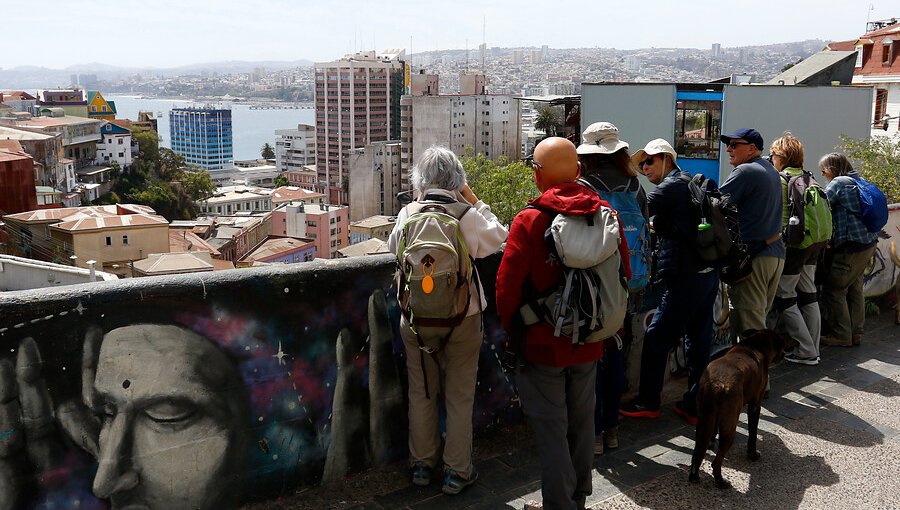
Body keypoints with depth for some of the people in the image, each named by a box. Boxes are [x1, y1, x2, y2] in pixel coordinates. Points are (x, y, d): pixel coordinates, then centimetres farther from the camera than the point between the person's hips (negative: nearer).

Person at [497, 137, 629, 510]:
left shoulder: (529, 221, -17)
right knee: (581, 423, 20)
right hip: (589, 341, 5)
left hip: (542, 343, -5)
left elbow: (507, 286, -16)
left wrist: (512, 330, 0)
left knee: (551, 429, 7)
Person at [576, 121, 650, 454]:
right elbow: (646, 237, 10)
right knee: (616, 355, 15)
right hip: (627, 288, 5)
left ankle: (594, 432, 11)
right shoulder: (635, 188, 2)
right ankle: (611, 429, 24)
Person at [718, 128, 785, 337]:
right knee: (760, 317, 15)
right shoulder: (772, 171, 18)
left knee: (748, 325, -8)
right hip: (776, 252, 10)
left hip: (753, 256, -10)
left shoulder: (745, 171, -11)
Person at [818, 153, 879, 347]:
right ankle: (856, 333, 21)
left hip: (851, 245, -10)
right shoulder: (857, 182, 18)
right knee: (855, 288, 15)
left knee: (835, 289, -3)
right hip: (868, 243, 10)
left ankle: (840, 335, 1)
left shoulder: (839, 182, -9)